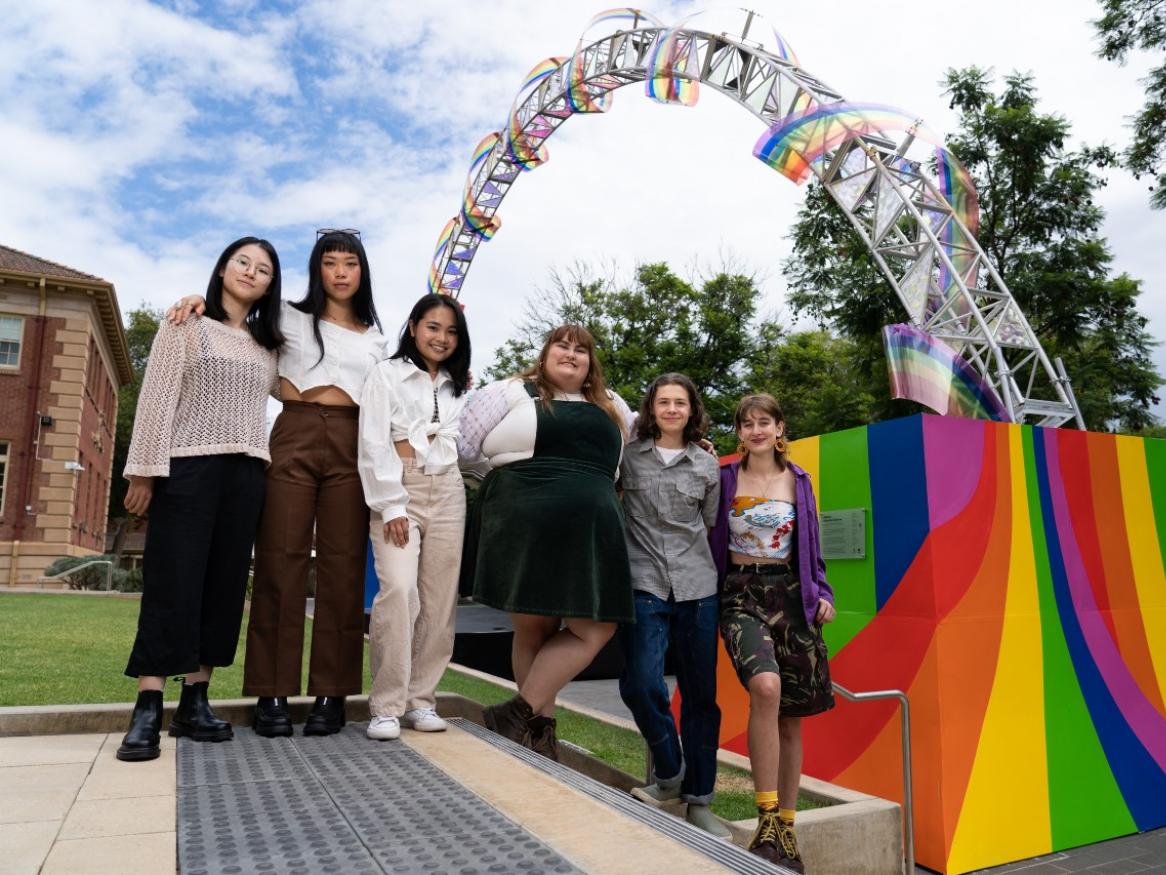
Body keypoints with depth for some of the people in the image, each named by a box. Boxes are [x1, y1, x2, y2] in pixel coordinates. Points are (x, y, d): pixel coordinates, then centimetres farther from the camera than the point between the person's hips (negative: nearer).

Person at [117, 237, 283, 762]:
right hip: (189, 466, -4)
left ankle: (194, 702, 10)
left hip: (246, 472, 5)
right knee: (173, 582, -7)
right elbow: (157, 398, -3)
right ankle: (147, 709, -3)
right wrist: (145, 469, -10)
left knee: (225, 584, 3)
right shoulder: (186, 325, 5)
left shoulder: (267, 343, 18)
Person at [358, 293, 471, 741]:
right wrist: (391, 505, -12)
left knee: (440, 600, 1)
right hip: (398, 490, -4)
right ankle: (386, 705, -9)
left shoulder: (458, 387, 20)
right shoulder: (386, 375, 5)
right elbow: (374, 444, -5)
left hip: (448, 493, 5)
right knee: (399, 590, -18)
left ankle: (421, 699, 11)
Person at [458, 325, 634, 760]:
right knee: (533, 629, 2)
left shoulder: (612, 409, 21)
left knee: (597, 629, -4)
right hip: (525, 527, -4)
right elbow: (464, 445, 6)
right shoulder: (512, 393, 8)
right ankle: (540, 725, 17)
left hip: (590, 531, 5)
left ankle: (519, 715, 5)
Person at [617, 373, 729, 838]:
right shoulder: (627, 456, 4)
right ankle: (669, 772, 13)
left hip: (697, 586, 2)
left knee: (701, 693, 6)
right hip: (644, 584, -2)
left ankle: (698, 801, 22)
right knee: (641, 682, -15)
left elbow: (711, 524, 17)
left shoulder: (707, 466, 9)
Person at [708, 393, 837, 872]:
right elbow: (710, 537, 8)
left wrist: (822, 593, 2)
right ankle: (767, 819, -16)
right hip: (740, 594, -3)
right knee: (766, 687, -29)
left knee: (791, 717, 6)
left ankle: (786, 828, 22)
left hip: (790, 594, 3)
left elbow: (810, 544, 13)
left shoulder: (798, 481, 9)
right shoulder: (724, 479, 3)